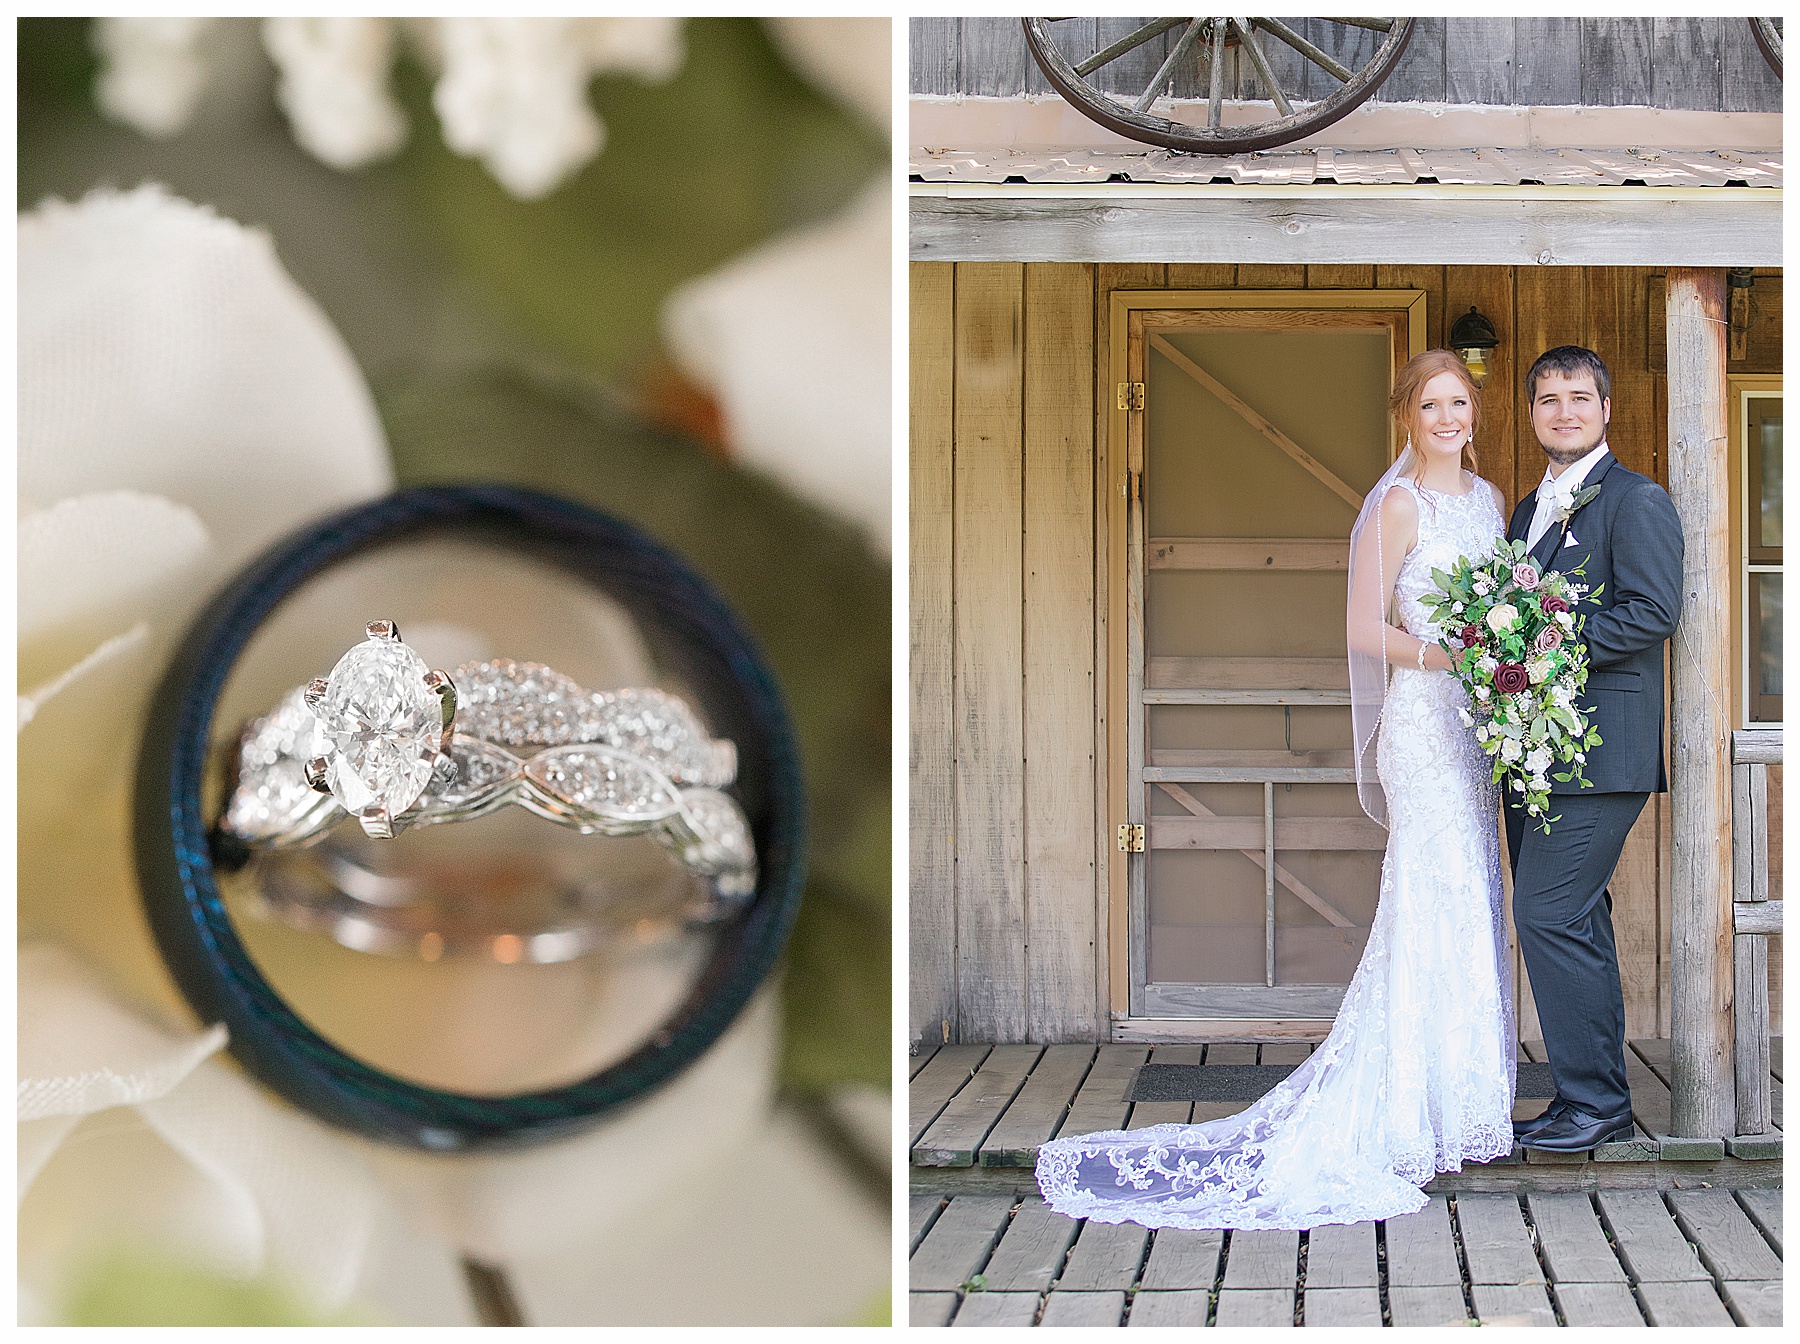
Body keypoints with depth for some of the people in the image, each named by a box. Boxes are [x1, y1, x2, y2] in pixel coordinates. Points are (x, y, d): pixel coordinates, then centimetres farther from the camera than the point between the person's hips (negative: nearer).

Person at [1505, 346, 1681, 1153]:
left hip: (1599, 748, -9)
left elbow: (1654, 612, -17)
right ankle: (1597, 1099, 19)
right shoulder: (1529, 511, 20)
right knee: (1575, 923, 12)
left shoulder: (1637, 502, -6)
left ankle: (1592, 1100, -4)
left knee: (1550, 915, -13)